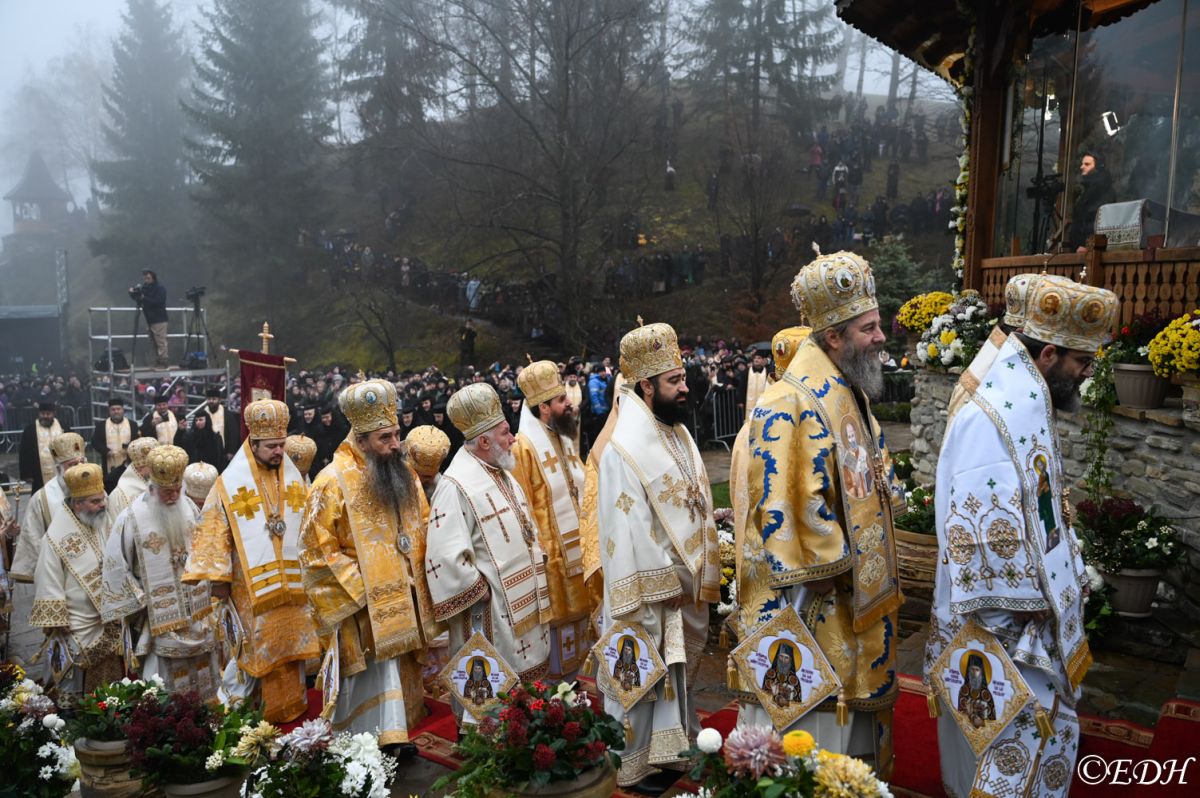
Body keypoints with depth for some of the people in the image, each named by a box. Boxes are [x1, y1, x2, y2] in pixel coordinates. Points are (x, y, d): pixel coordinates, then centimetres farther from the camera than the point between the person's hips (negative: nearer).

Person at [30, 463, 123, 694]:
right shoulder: (57, 536, -17)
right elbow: (49, 587, -14)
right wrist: (56, 628, -13)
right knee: (79, 693, 6)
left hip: (110, 623, 5)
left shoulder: (104, 521, -1)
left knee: (110, 685, 16)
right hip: (79, 630, -5)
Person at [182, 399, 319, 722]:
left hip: (291, 582, 4)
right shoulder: (231, 483, -6)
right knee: (260, 649, -1)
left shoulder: (294, 479, 7)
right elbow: (214, 532, -6)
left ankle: (291, 704, 23)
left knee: (291, 643, 10)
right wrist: (218, 578, -8)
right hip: (252, 585, -4)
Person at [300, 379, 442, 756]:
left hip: (404, 597, 6)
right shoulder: (333, 481, -16)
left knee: (400, 665, 15)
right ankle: (386, 737, 13)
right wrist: (359, 587, -14)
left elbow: (422, 527, 13)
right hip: (365, 603, -6)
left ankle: (395, 730, 30)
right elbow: (317, 550, -13)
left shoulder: (403, 469, 2)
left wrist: (419, 575, 4)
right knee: (378, 670, -1)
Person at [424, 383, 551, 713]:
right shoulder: (457, 486, -20)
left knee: (526, 680, 18)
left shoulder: (501, 474, 10)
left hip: (523, 602, 9)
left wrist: (535, 566, 10)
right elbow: (447, 558, -26)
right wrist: (480, 591, -16)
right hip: (490, 613, -9)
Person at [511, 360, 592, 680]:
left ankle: (573, 683, 32)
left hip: (577, 545, 8)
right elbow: (523, 508, -17)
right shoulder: (524, 447, -17)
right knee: (554, 621, 2)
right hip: (550, 551, -8)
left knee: (576, 612, 17)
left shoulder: (565, 440, 10)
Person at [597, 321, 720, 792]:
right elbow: (626, 530, -22)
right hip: (651, 587, -8)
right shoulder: (625, 449, -22)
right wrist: (663, 584, -18)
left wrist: (701, 570, 12)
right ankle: (634, 766, 24)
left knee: (677, 671, 20)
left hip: (685, 581, 8)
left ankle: (670, 747, 38)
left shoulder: (677, 432, 5)